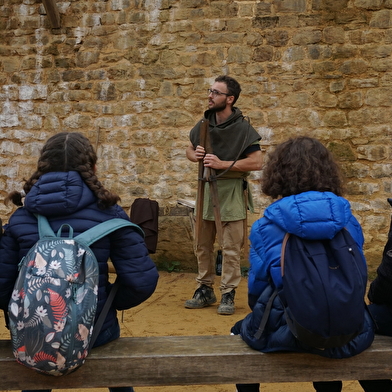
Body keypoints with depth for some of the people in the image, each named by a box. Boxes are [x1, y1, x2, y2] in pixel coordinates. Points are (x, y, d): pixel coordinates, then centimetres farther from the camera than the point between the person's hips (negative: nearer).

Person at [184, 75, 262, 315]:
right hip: (206, 187, 6)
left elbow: (256, 162, -16)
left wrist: (223, 164, -21)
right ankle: (205, 289, 26)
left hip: (231, 190, -6)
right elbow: (190, 150, 19)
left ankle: (228, 295, 10)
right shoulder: (204, 124, 7)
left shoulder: (243, 128, -10)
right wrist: (195, 155, -5)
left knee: (231, 248, -1)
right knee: (203, 245, 13)